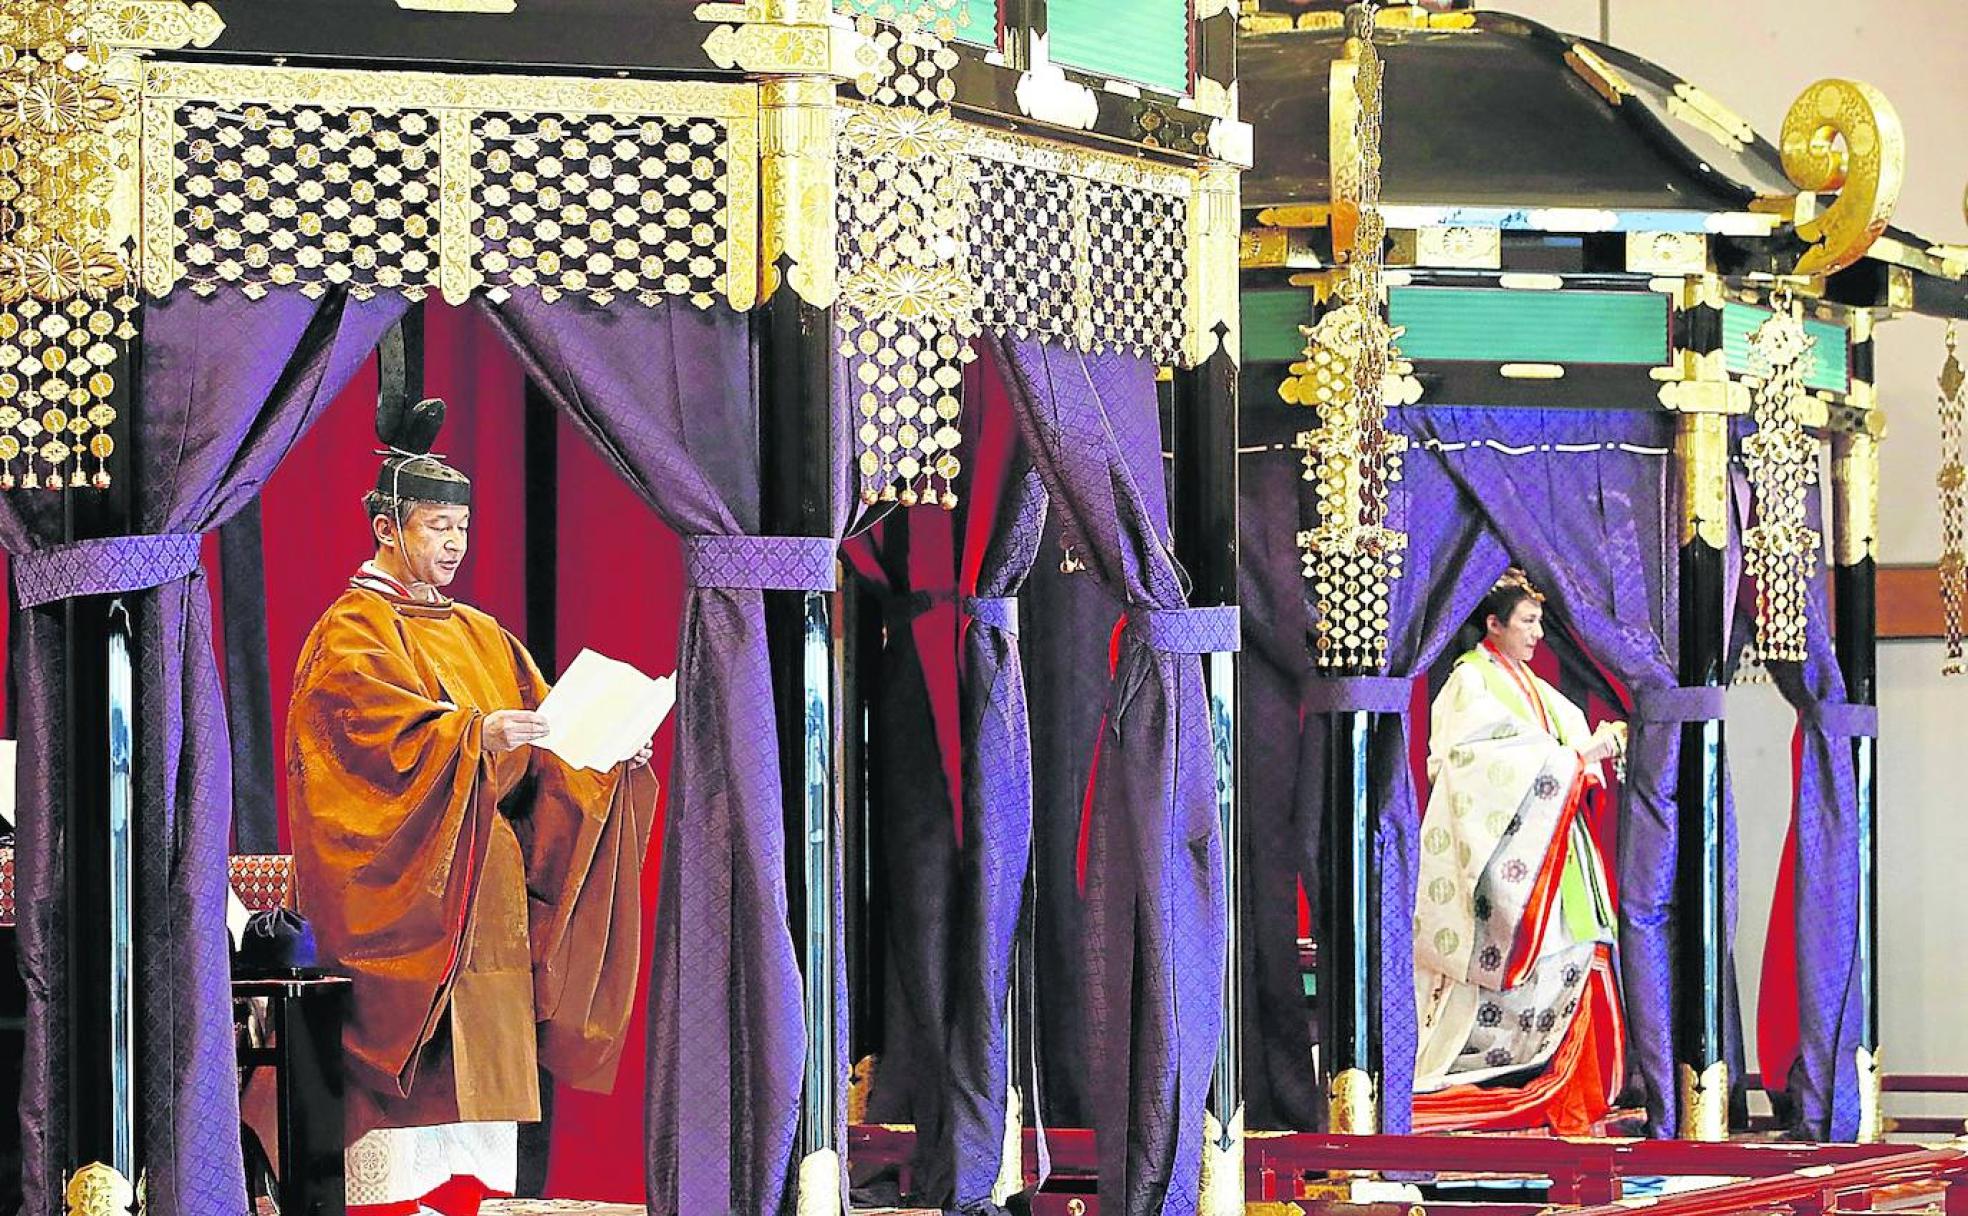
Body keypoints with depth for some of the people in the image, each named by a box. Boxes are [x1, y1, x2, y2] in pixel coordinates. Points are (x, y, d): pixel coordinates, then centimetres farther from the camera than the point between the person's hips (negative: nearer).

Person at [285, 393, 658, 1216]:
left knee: (485, 1051, 2)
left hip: (487, 887, 7)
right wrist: (474, 736, -33)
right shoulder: (352, 632, -1)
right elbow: (380, 735, -19)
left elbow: (541, 743, 14)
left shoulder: (480, 637, 21)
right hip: (400, 889, -7)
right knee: (407, 1069, -11)